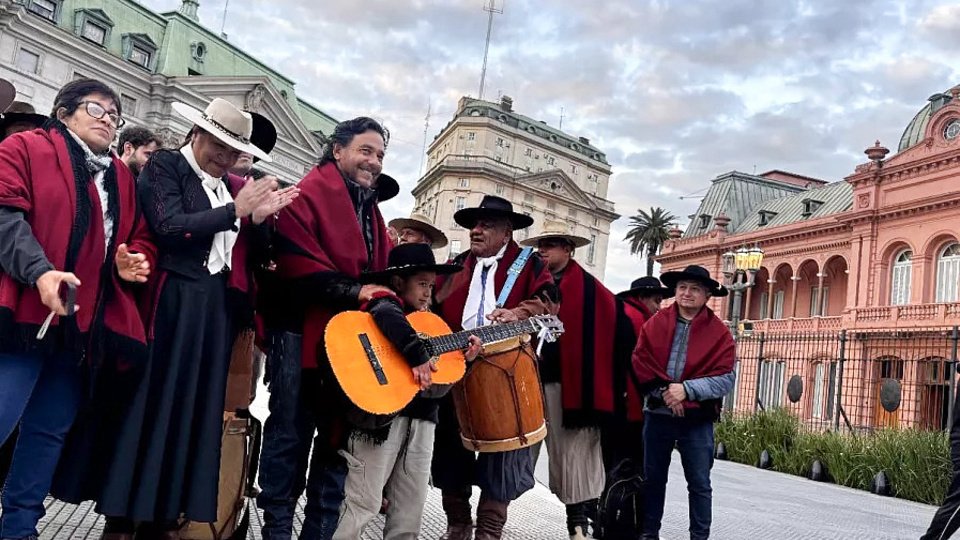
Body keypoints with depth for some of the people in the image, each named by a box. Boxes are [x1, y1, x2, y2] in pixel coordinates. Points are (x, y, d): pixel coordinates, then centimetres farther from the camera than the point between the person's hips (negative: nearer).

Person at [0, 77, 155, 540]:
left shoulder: (121, 178, 20)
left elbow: (139, 238, 23)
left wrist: (134, 261, -1)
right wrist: (38, 270, -25)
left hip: (84, 323, 6)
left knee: (52, 429, 11)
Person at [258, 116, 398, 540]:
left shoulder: (371, 211, 19)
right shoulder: (308, 194, -6)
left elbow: (382, 272, 18)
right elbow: (295, 261, -18)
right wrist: (352, 292, -20)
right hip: (303, 332, -7)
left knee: (340, 437, 10)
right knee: (291, 434, 1)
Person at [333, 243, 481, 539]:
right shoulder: (386, 302, -1)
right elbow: (388, 318, -29)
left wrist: (463, 358, 5)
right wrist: (418, 355, -31)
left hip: (420, 417, 8)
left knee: (411, 508, 11)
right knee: (363, 502, -5)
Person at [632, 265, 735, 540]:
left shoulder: (719, 332, -4)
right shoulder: (655, 323, 2)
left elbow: (725, 378, -10)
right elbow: (640, 363, -3)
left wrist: (687, 389, -21)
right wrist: (663, 391, -16)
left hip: (697, 418, -2)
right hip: (657, 413, 2)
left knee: (699, 483, 5)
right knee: (653, 477, 13)